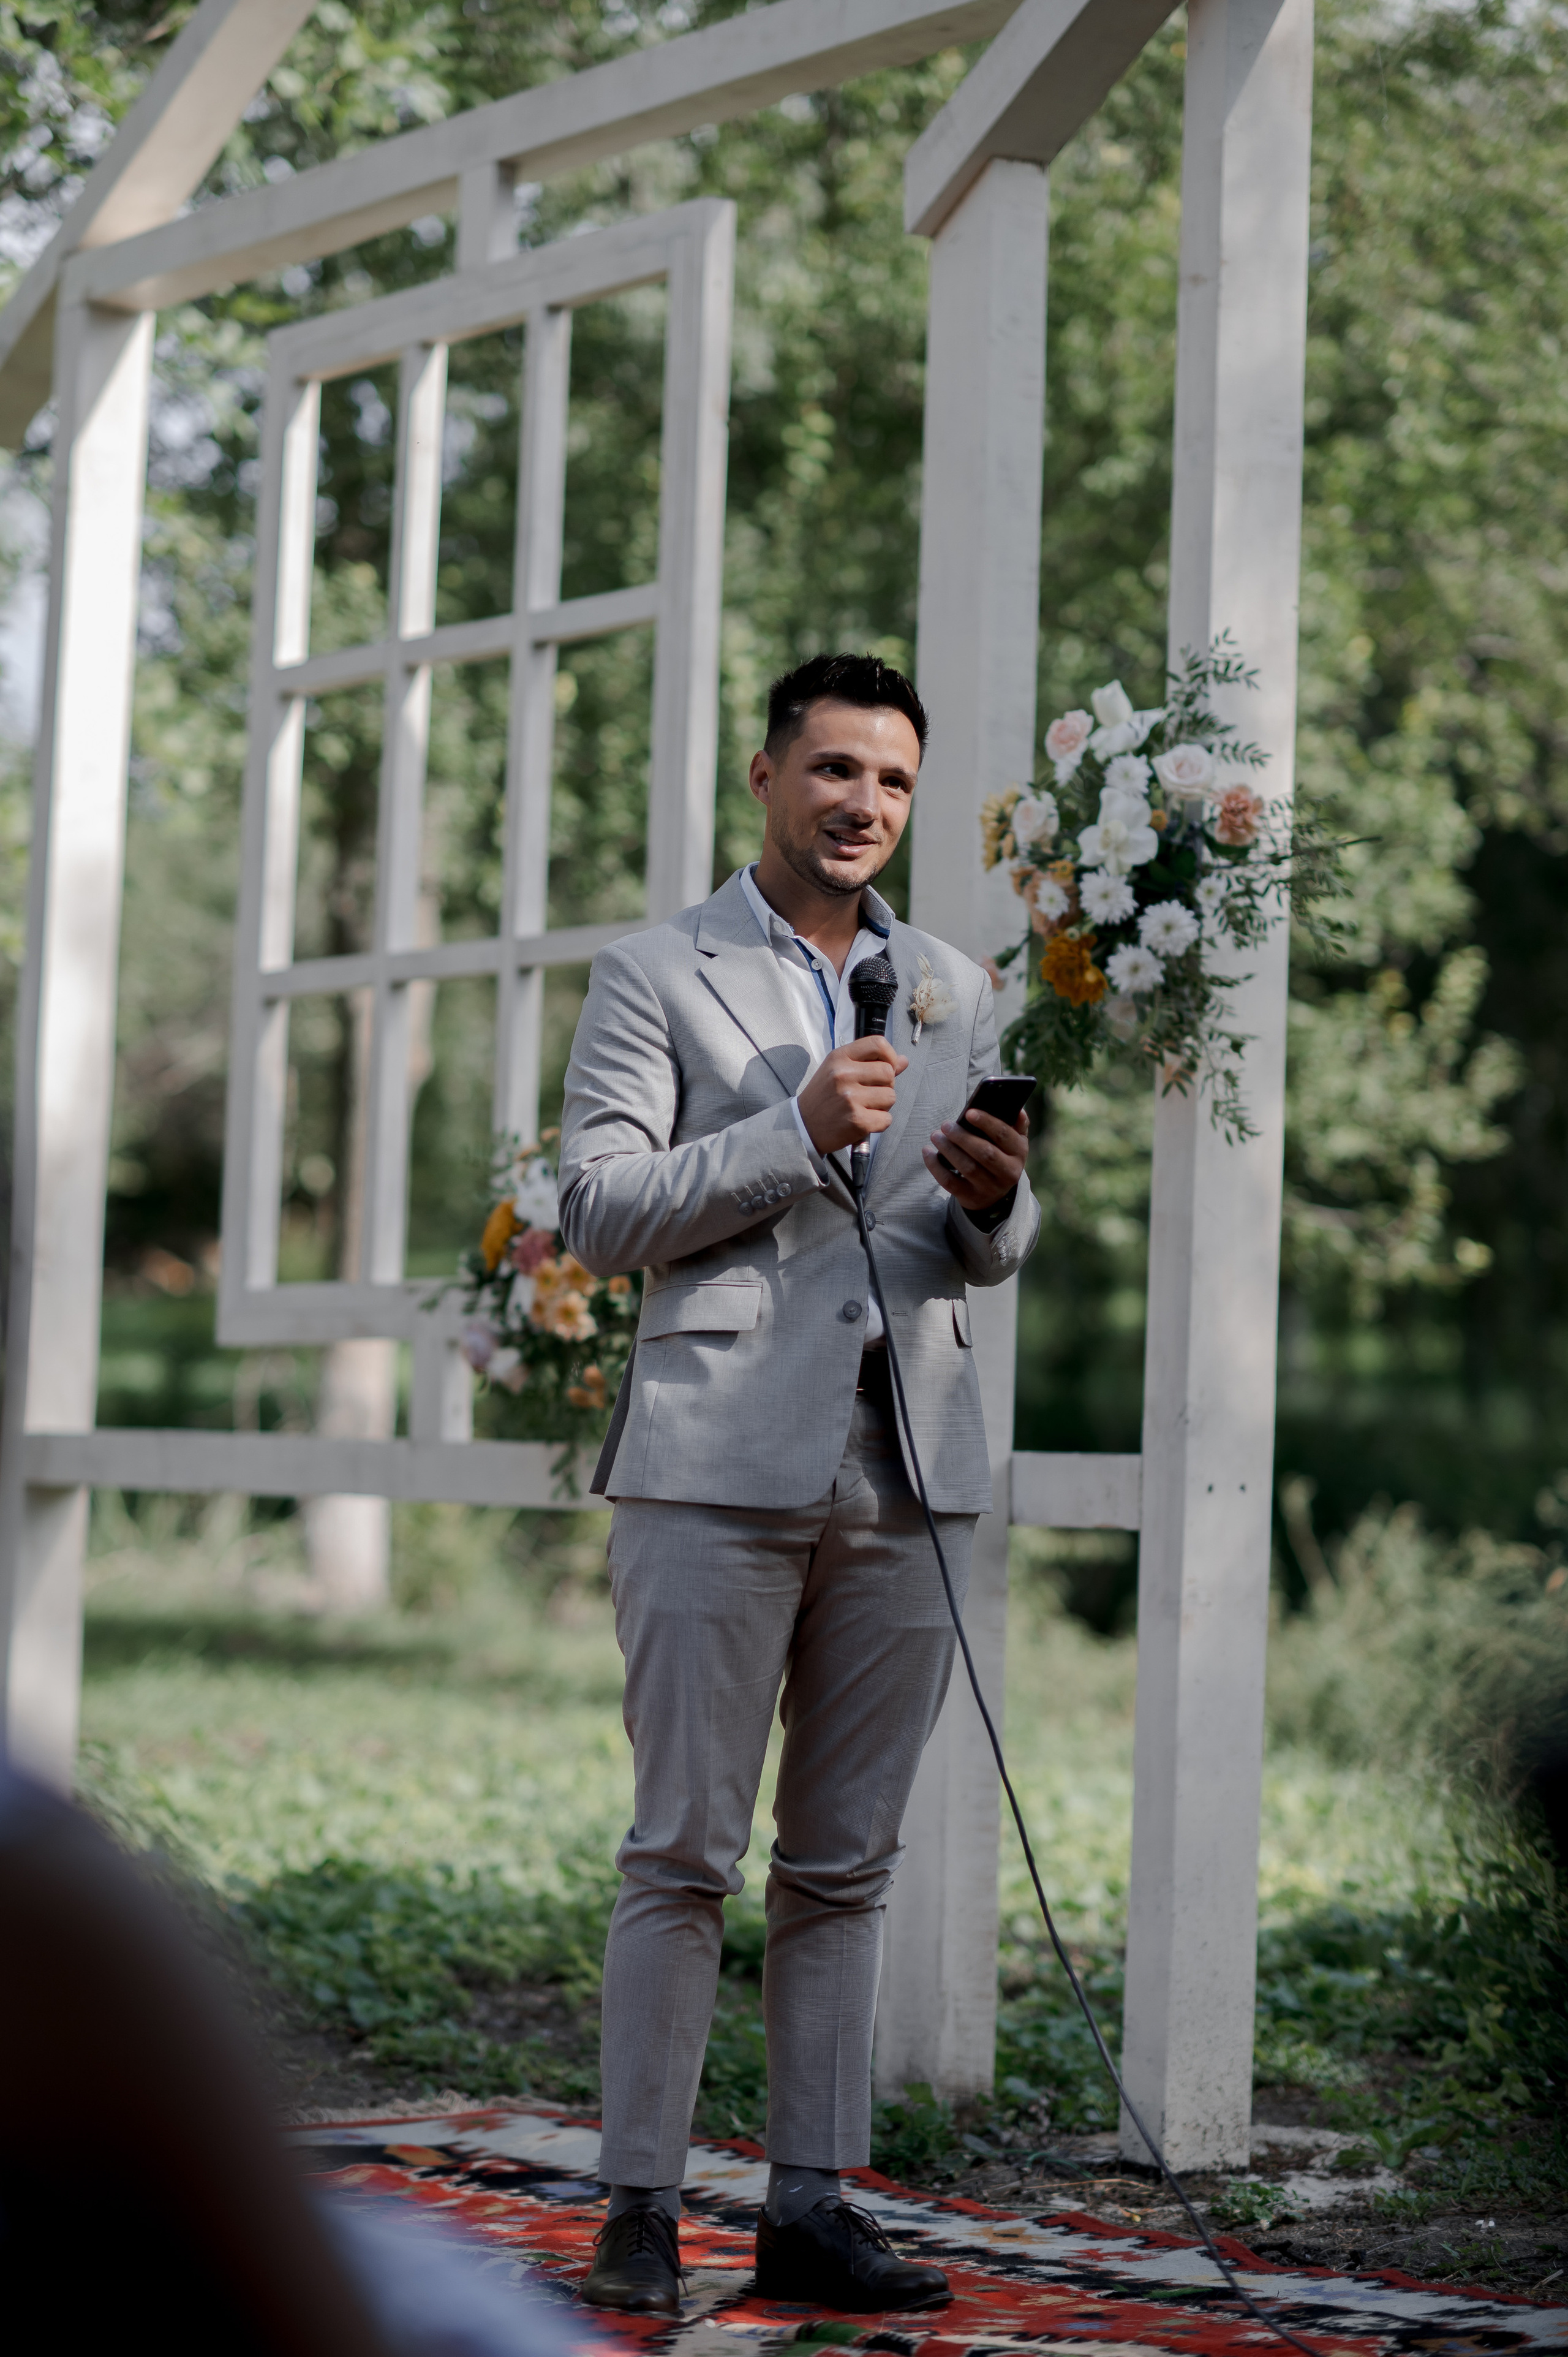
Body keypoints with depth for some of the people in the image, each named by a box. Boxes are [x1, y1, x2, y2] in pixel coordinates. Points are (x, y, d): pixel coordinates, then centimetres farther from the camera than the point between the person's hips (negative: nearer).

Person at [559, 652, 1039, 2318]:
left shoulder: (953, 995, 19)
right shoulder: (655, 978, 5)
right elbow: (595, 1212, -3)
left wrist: (994, 1203, -2)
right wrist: (794, 1133, -12)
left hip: (907, 1473, 4)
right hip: (721, 1465, -4)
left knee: (845, 1864, 6)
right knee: (683, 1853, -5)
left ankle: (811, 2209, 11)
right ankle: (639, 2208, 2)